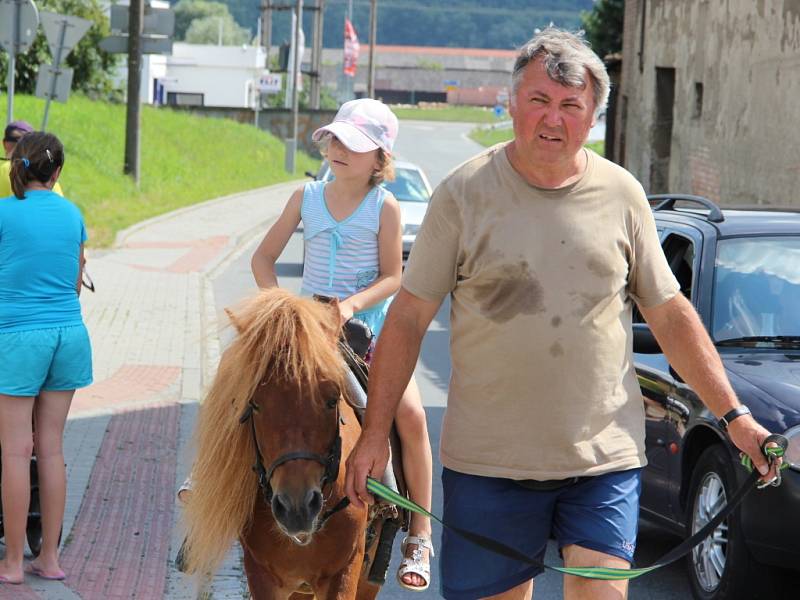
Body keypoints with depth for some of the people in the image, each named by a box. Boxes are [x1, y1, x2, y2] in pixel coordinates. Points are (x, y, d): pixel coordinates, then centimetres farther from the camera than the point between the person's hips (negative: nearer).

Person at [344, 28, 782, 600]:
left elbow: (671, 316, 10)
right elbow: (409, 318, 1)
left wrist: (734, 415, 5)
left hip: (605, 458, 1)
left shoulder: (622, 195, 4)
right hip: (487, 461, -1)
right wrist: (375, 434, -2)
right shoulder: (464, 193, -2)